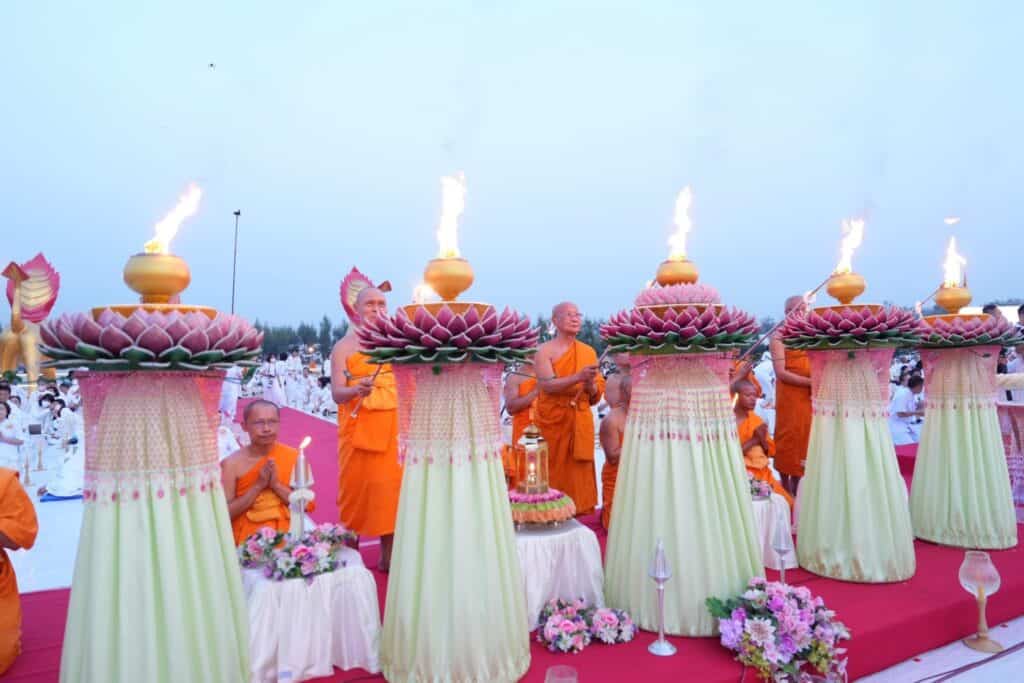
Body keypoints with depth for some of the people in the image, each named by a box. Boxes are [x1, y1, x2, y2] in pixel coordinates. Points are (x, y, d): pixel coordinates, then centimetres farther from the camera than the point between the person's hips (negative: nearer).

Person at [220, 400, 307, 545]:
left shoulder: (295, 457, -1)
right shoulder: (231, 464, -4)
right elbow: (224, 513, -7)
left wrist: (277, 485, -14)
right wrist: (258, 485, -15)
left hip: (288, 533, 1)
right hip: (248, 538, -1)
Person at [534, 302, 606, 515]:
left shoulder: (589, 352, 9)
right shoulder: (545, 351, -3)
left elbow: (597, 394, 9)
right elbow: (547, 385, -17)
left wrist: (590, 384, -13)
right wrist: (578, 377, -27)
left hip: (581, 422, 4)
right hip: (552, 421, -3)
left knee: (578, 472, 6)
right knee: (554, 471, 1)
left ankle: (579, 514, 18)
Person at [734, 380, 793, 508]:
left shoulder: (756, 419, 10)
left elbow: (770, 452, 12)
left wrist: (762, 438, -9)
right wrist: (754, 439, -16)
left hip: (761, 473, 6)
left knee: (786, 503, -5)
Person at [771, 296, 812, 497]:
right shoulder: (779, 336, -7)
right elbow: (781, 372, -13)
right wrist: (810, 382, -17)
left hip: (809, 396, 5)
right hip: (789, 396, -5)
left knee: (805, 436, 8)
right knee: (788, 438, 2)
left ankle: (797, 489, 19)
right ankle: (787, 491, 13)